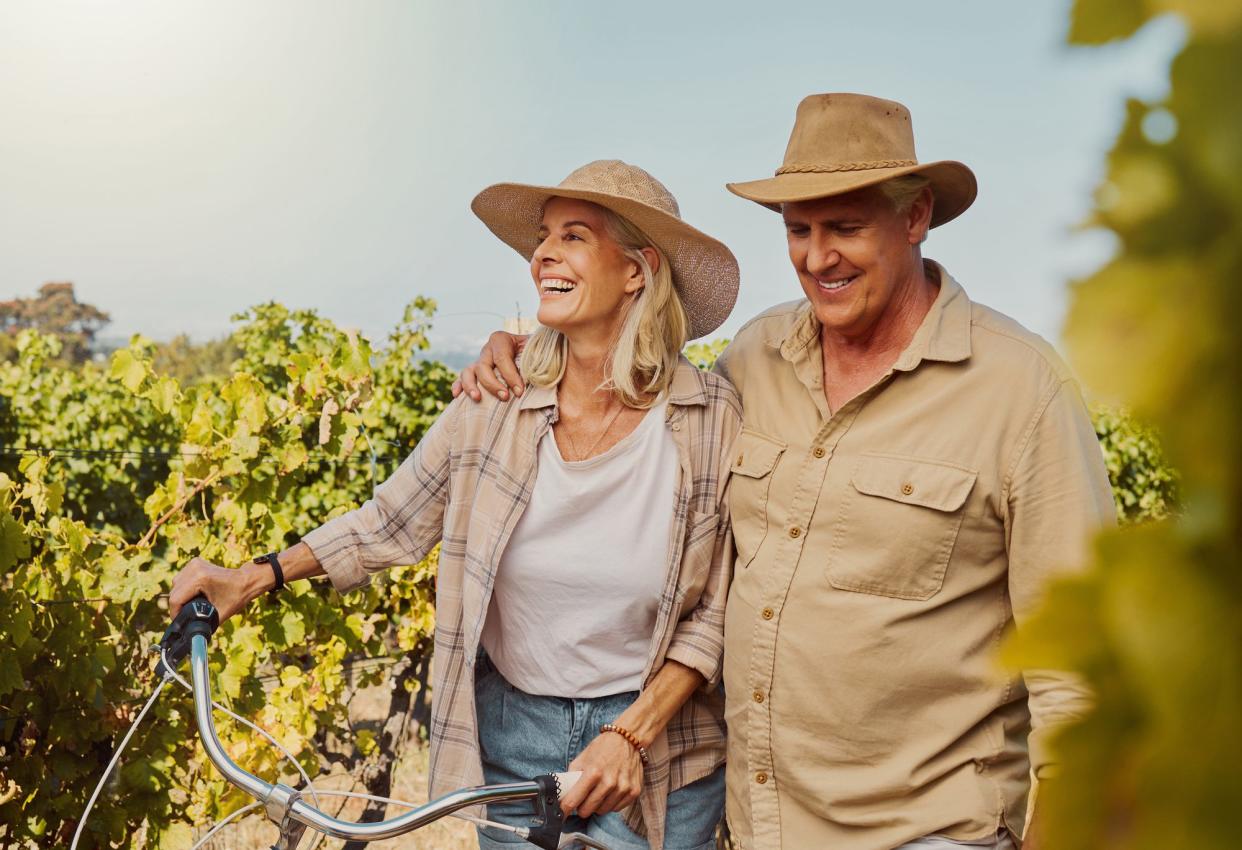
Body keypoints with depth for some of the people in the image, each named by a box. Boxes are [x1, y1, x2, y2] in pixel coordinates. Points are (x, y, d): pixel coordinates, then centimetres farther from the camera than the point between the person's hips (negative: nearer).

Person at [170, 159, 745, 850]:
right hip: (513, 738, 2)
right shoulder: (492, 411, -8)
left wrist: (632, 734, -16)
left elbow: (717, 615, -8)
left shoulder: (716, 419, -12)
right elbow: (390, 522, 6)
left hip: (657, 763, -1)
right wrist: (256, 578, 2)